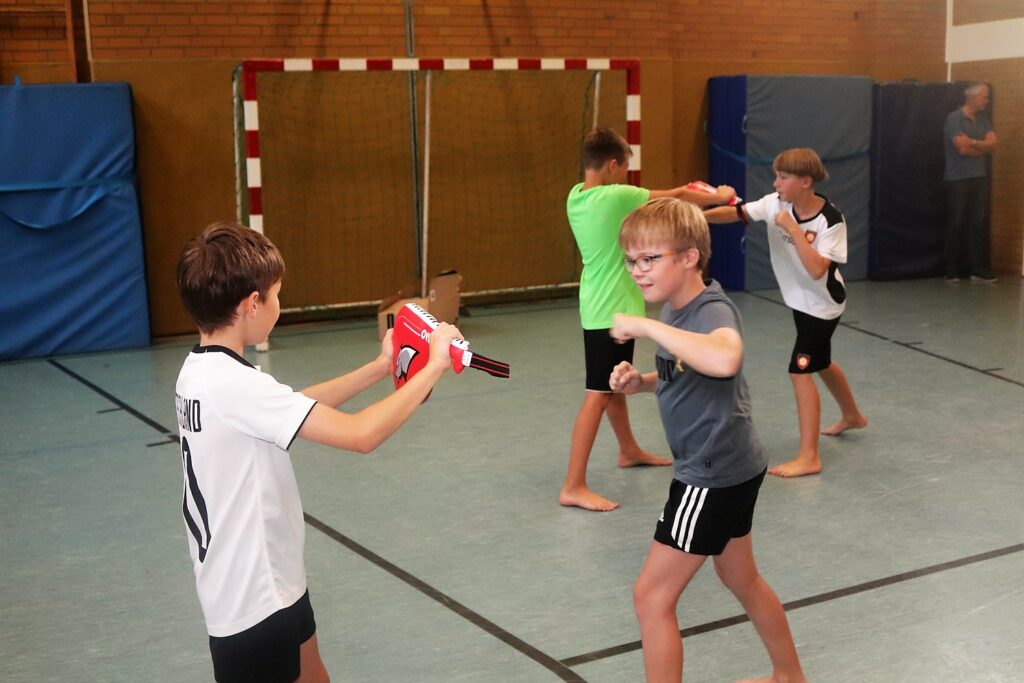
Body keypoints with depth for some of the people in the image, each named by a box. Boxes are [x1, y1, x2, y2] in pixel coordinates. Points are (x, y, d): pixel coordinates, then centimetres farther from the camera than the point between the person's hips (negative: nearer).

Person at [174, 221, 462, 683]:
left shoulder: (200, 371, 0)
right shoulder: (233, 386, -29)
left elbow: (294, 407, 13)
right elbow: (360, 434, -31)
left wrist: (379, 368, 9)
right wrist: (433, 367, -20)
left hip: (264, 585, 9)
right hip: (253, 601, -9)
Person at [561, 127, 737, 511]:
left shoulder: (576, 197, 3)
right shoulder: (616, 196, -19)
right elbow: (677, 196, -6)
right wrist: (720, 197, 12)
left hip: (599, 306, 9)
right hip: (611, 310, -9)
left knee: (615, 384, 24)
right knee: (598, 396, -8)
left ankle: (629, 451, 44)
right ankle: (573, 486, -8)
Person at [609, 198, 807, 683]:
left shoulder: (712, 310, -23)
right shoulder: (678, 310, 5)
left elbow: (724, 359, -48)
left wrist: (646, 327, -41)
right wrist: (641, 382, 1)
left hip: (715, 475, -10)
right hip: (728, 467, 10)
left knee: (652, 596, -3)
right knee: (741, 579, 27)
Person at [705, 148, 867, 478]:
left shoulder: (831, 220, -26)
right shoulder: (776, 204, -11)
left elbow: (817, 269, -35)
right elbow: (736, 212, -20)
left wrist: (793, 230, -35)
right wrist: (699, 215, -36)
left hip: (822, 304, -7)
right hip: (800, 299, 8)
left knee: (800, 370, -13)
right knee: (820, 363, 25)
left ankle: (808, 456, -7)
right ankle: (852, 415, 52)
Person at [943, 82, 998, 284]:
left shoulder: (984, 119, 12)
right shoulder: (954, 118, -7)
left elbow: (993, 144, 0)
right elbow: (962, 148, -17)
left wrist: (973, 142, -13)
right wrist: (983, 146, -2)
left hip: (980, 178, 6)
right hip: (958, 180, -5)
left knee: (979, 224, 4)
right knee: (956, 225, -2)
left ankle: (979, 270, 7)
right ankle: (951, 272, 3)